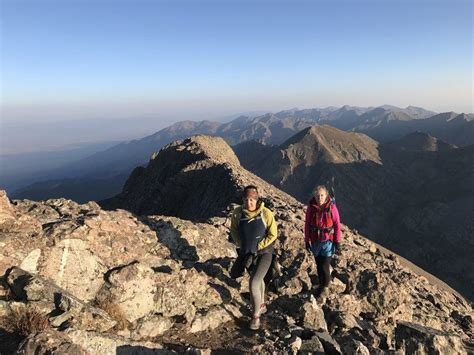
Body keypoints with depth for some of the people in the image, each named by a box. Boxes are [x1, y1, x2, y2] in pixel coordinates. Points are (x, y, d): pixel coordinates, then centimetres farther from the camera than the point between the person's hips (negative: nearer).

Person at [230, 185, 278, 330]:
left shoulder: (266, 213, -20)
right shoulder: (237, 212, -13)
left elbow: (272, 235, -11)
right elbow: (234, 231, 3)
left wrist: (258, 247, -12)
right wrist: (242, 246, -5)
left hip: (264, 252, -4)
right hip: (247, 253, 4)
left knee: (254, 283, -13)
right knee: (258, 280, 24)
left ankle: (256, 316, 9)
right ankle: (261, 305, 49)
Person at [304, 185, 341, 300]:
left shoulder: (331, 207, -15)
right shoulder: (311, 207, -9)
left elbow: (337, 225, -7)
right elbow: (307, 224, 0)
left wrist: (338, 242, -5)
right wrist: (306, 240, 4)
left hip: (328, 241, -2)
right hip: (315, 241, 3)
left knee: (325, 266, -2)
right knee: (319, 264, 14)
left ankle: (325, 288, 20)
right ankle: (321, 285, 35)